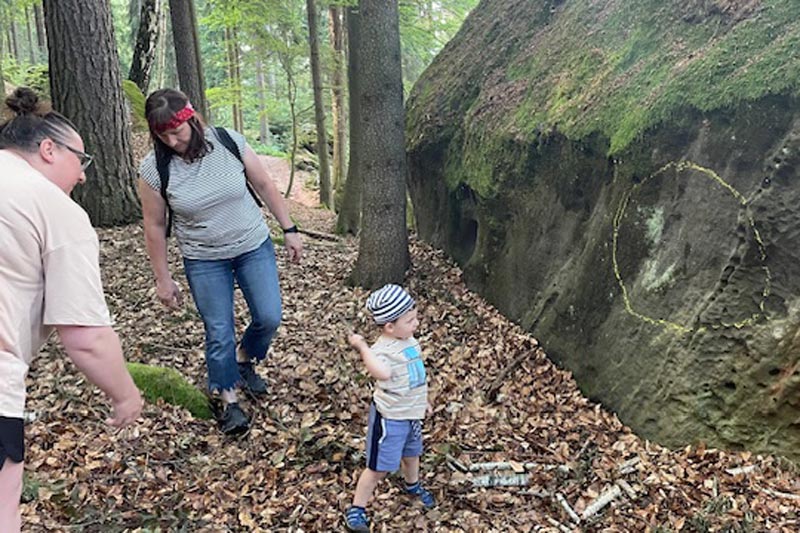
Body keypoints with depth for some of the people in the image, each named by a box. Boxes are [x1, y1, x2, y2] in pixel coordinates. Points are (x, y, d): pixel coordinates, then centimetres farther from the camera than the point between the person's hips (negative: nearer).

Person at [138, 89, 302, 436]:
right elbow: (155, 227, -6)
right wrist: (163, 279, -1)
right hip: (204, 260, -1)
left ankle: (243, 359, 33)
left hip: (254, 246, 1)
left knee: (269, 318, 1)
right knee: (219, 333, 2)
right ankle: (230, 402, 21)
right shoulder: (154, 169, -15)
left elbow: (265, 186, -2)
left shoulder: (229, 142, -14)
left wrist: (289, 230, 1)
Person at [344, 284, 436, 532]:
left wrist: (422, 400, 24)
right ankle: (356, 509, 22)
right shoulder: (382, 350, -30)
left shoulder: (409, 340, -2)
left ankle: (412, 485, 59)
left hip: (412, 413, 8)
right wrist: (362, 347, -49)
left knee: (411, 453, 31)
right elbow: (383, 373, -54)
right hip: (390, 418, -8)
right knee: (379, 467, 3)